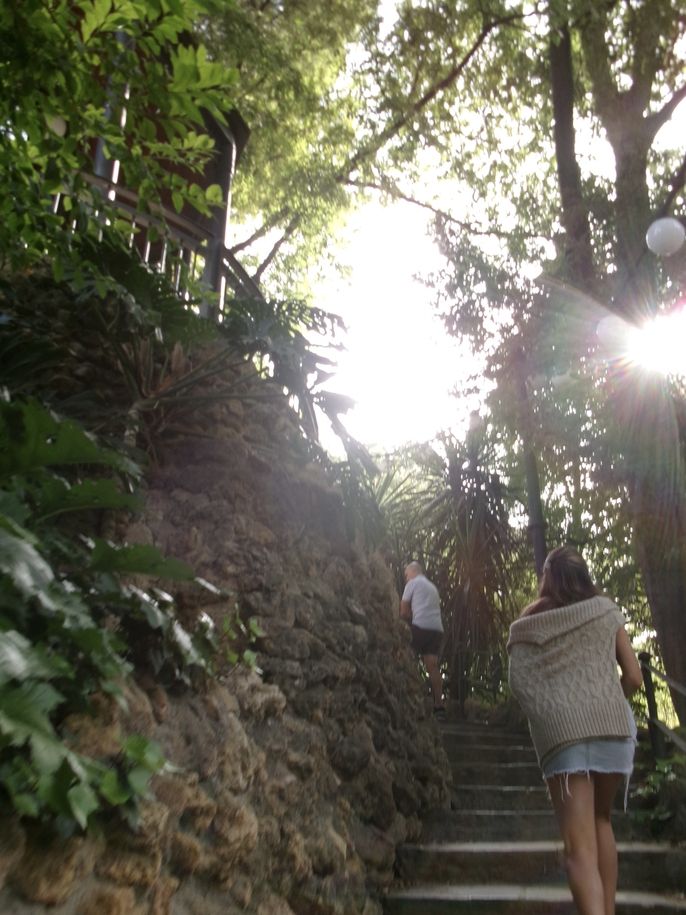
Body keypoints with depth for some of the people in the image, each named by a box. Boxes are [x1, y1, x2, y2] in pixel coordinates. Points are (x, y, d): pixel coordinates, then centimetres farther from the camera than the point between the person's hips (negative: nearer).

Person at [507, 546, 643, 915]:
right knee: (601, 821, 24)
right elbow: (634, 677, 10)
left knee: (580, 845, -5)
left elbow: (518, 682, 1)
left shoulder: (529, 621, 10)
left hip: (559, 731, -2)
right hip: (613, 725, 2)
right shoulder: (605, 610, 11)